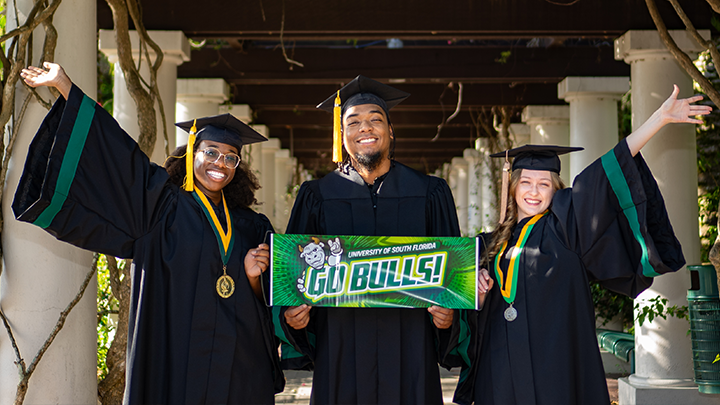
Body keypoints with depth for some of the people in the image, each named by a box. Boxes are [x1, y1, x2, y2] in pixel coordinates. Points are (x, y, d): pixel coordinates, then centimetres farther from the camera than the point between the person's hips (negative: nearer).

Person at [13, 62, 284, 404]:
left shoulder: (252, 227, 12)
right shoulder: (164, 206, 3)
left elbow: (265, 306, 14)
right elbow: (116, 152, 0)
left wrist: (253, 278, -8)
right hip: (177, 360, -3)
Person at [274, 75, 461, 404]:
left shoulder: (430, 194, 7)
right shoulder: (317, 197, 7)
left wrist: (447, 311, -11)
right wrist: (292, 312, -13)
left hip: (409, 351, 0)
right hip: (341, 351, 0)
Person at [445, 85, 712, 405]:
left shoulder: (564, 225, 4)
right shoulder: (493, 245, 14)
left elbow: (605, 175, -4)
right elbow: (480, 313, 17)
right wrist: (480, 294, -5)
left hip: (555, 367, -3)